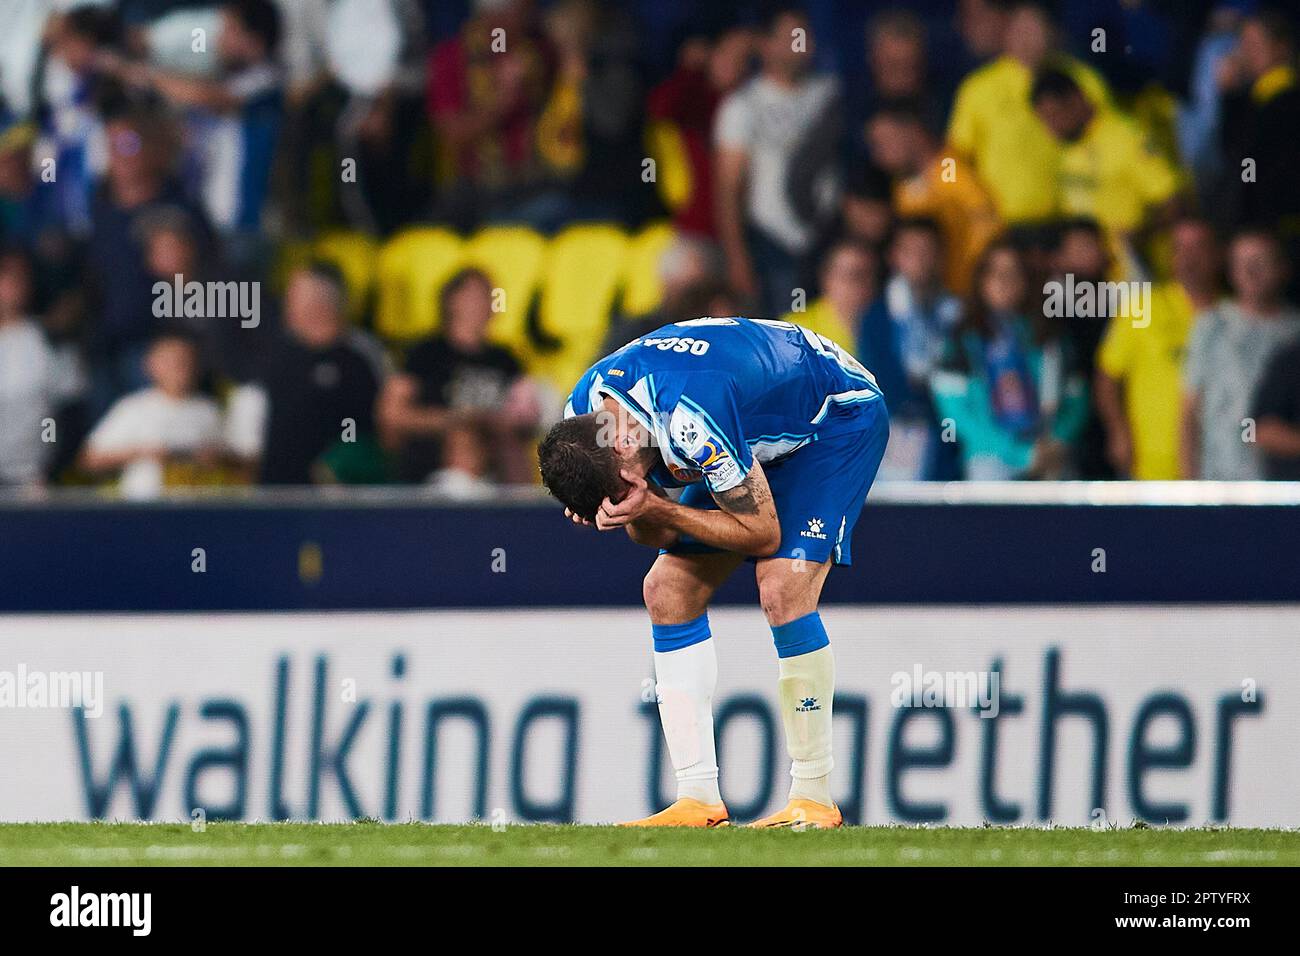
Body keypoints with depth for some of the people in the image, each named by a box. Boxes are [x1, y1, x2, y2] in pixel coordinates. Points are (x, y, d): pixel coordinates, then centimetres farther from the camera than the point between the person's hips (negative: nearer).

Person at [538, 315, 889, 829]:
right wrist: (640, 517, -27)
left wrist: (654, 507, -32)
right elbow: (655, 535, -4)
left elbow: (762, 533, -28)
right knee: (667, 588, -3)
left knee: (783, 590, -25)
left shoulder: (688, 419, -40)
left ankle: (814, 797, -15)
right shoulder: (581, 417, -14)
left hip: (839, 414, -8)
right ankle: (699, 800, -2)